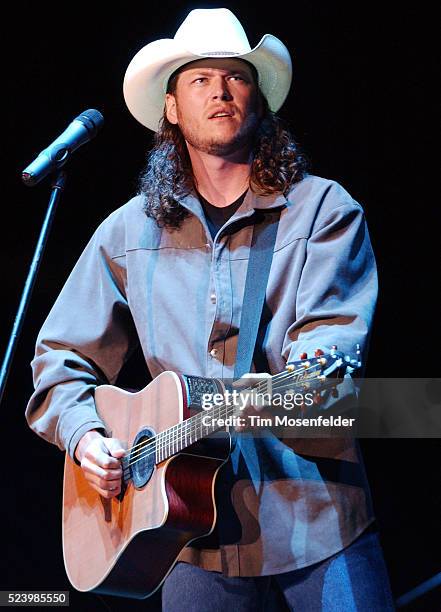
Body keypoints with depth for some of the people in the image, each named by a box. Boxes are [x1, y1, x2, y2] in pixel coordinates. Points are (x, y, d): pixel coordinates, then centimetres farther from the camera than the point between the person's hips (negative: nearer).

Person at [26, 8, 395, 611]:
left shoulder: (321, 209, 2)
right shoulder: (128, 233, 10)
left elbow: (332, 338, -11)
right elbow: (61, 359, 15)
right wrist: (84, 434, -3)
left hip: (318, 520, -2)